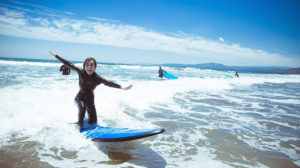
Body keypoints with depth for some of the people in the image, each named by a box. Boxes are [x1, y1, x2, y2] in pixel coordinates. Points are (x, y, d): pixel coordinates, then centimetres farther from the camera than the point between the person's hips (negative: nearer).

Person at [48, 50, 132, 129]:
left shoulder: (97, 78, -18)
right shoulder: (81, 72, -15)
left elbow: (109, 83, -27)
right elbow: (69, 64, -10)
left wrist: (122, 87, -38)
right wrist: (55, 56, -4)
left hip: (89, 98, 1)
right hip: (80, 96, -1)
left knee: (93, 121, 5)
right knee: (82, 107, -35)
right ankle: (80, 126, -18)